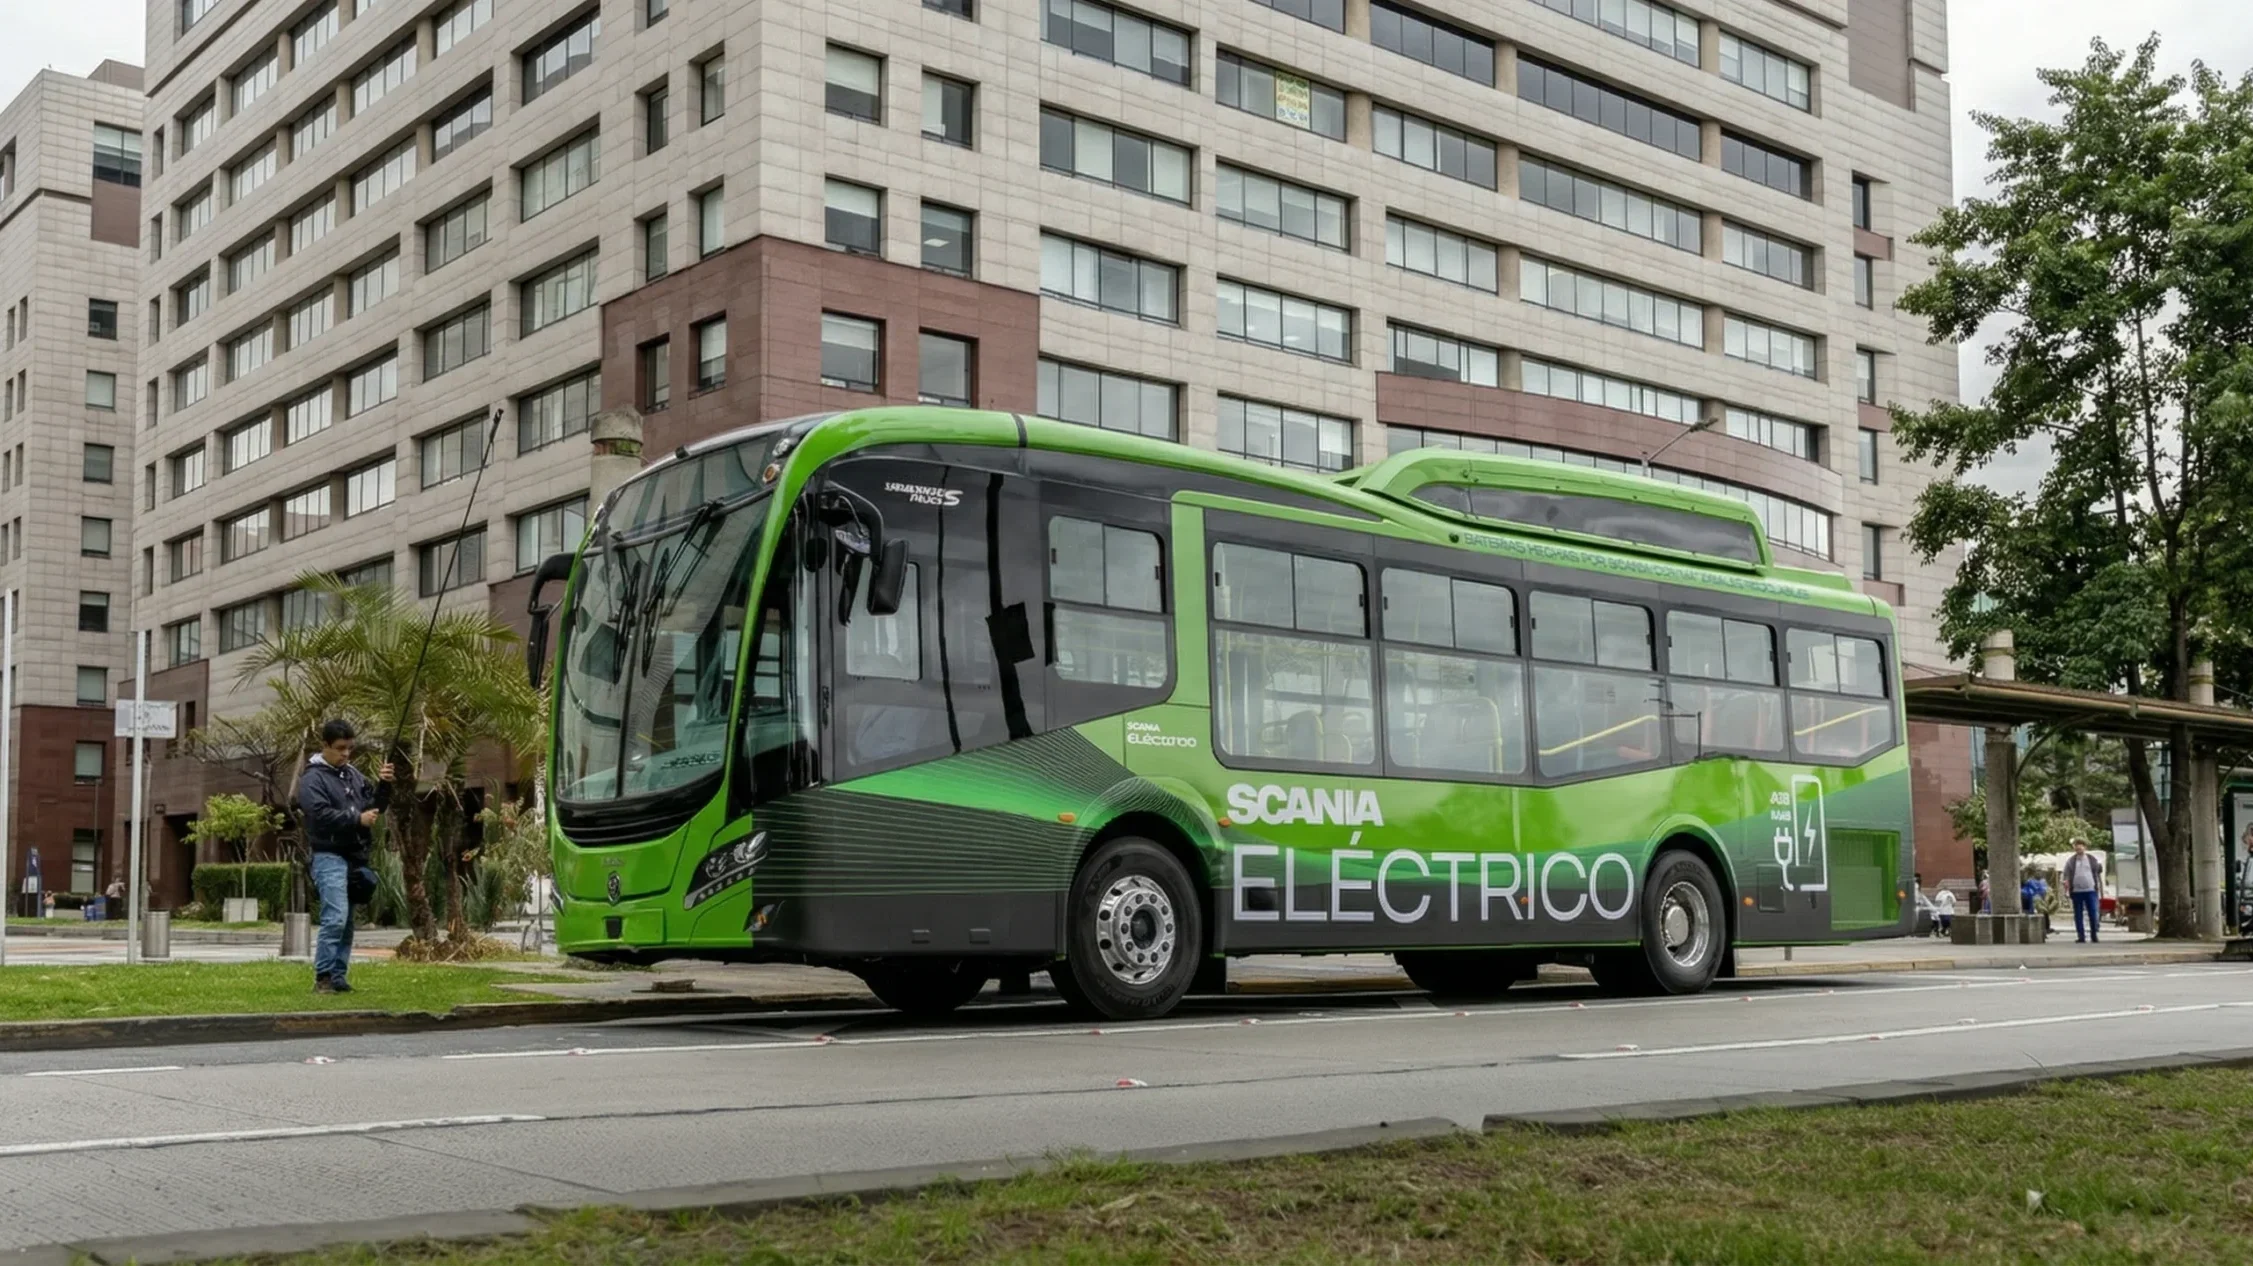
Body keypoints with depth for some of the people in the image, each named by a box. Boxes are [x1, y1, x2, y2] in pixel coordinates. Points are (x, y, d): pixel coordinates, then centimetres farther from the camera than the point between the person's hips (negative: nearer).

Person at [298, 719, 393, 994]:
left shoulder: (354, 775, 15)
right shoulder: (313, 779, -5)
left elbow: (374, 805, 17)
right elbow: (320, 814, -18)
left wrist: (384, 785, -1)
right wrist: (357, 819, -21)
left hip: (355, 857, 7)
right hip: (330, 856, -7)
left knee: (347, 922, 9)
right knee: (336, 917, -16)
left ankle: (338, 976, 14)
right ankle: (323, 977, -12)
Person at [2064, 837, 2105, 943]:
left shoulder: (2093, 859, 7)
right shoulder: (2070, 861, 8)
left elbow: (2099, 875, 10)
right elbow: (2067, 876, 8)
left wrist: (2101, 891, 8)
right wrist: (2066, 884, -13)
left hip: (2091, 890, -1)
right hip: (2076, 891, 1)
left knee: (2093, 914, -3)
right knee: (2078, 915, 3)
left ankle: (2094, 936, 5)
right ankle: (2080, 936, 8)